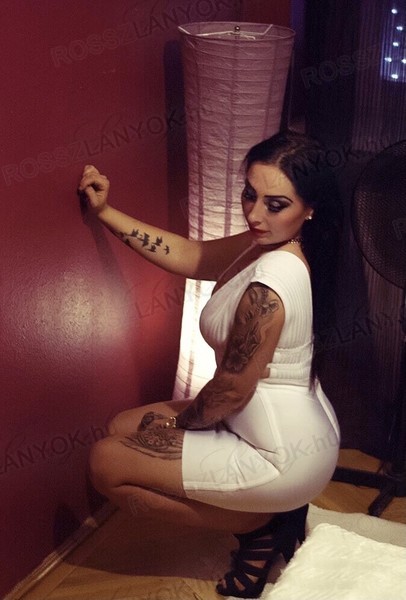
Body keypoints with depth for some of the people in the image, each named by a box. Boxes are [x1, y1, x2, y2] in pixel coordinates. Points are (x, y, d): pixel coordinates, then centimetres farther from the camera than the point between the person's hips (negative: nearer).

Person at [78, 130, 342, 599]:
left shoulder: (268, 287, -31)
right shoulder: (267, 243, -3)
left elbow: (232, 390, -20)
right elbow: (187, 255, 9)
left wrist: (178, 422, -1)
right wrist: (104, 211, 8)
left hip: (284, 457, -9)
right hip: (296, 430, 9)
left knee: (105, 462, -2)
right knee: (124, 428, 17)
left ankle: (260, 529, 3)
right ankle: (273, 513, 13)